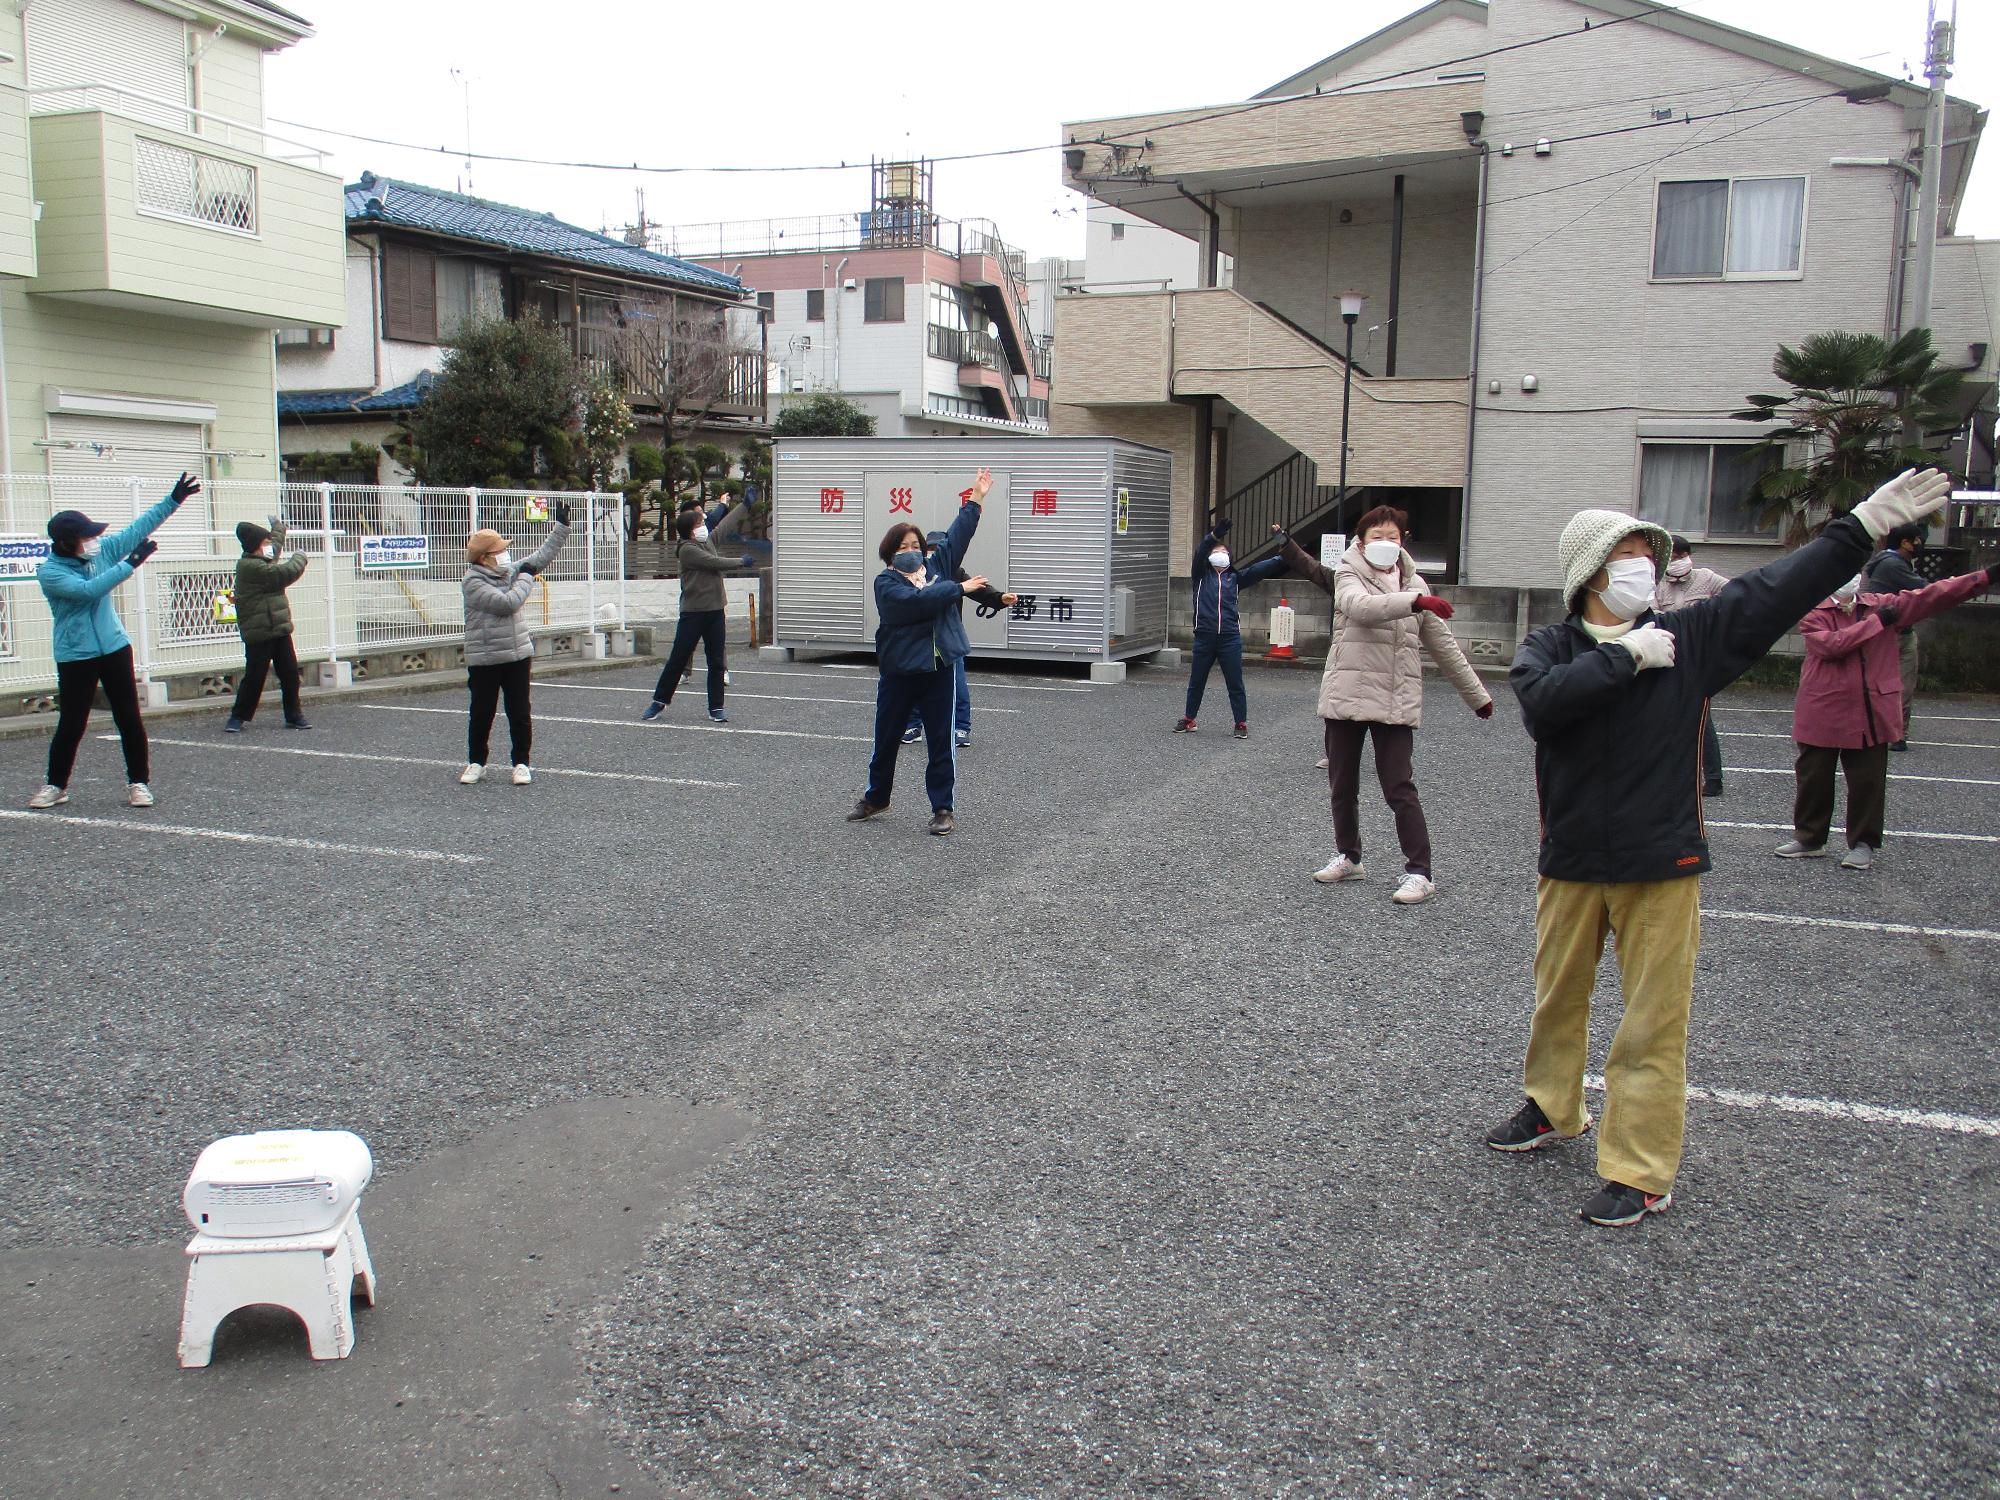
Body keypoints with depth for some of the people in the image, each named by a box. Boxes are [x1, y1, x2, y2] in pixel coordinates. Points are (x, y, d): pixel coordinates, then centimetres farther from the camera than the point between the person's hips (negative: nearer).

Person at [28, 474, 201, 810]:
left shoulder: (101, 551, 1)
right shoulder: (49, 572, -13)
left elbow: (138, 528, 5)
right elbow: (88, 590, -27)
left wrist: (173, 500, -2)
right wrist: (131, 563, -27)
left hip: (114, 647, 4)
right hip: (74, 656, -4)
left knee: (129, 719, 3)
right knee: (71, 724, 1)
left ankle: (139, 782, 11)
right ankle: (56, 785, 17)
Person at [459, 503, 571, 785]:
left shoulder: (510, 572, 7)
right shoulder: (473, 582, -13)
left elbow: (543, 555, 14)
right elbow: (508, 602, -22)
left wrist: (562, 524, 9)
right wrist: (525, 577, -9)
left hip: (518, 655, 5)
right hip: (483, 659, -5)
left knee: (520, 713, 6)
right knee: (481, 714, 6)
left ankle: (521, 762, 15)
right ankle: (476, 762, 21)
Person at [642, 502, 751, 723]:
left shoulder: (708, 541, 10)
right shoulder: (688, 550, -13)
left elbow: (725, 524, 23)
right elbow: (716, 563, -16)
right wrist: (741, 561, 0)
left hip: (716, 611, 7)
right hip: (693, 612, -7)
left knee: (716, 662, 4)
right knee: (678, 659, 1)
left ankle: (716, 708, 9)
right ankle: (660, 701, 14)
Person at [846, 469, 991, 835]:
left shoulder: (936, 566, 9)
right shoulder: (886, 583, -7)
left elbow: (957, 535, 13)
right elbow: (916, 600, -22)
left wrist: (976, 500, 12)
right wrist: (959, 588, -16)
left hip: (939, 669, 3)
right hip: (898, 671, -2)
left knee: (942, 742, 2)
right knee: (886, 739, 12)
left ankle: (943, 808, 10)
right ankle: (876, 799, 30)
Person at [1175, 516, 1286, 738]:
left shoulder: (1235, 577, 11)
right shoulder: (1202, 574, 6)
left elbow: (1258, 570, 0)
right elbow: (1199, 554, -11)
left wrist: (1282, 558, -14)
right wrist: (1214, 536, -29)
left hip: (1230, 638, 0)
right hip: (1204, 636, 0)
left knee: (1235, 683, 2)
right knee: (1196, 681, 11)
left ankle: (1241, 723, 10)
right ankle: (1188, 720, 24)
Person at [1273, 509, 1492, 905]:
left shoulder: (1414, 585, 11)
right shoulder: (1348, 575, 1)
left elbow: (1444, 646, 17)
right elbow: (1360, 606, -24)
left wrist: (1477, 694, 20)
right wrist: (1414, 602, -36)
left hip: (1396, 701, 0)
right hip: (1346, 694, 0)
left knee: (1399, 789, -6)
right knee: (1342, 785, 11)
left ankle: (1419, 873, 0)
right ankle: (1348, 857, 29)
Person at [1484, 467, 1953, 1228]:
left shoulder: (1688, 637, 1)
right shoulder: (1549, 647, -3)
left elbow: (1778, 590, -1)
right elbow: (1542, 702, -24)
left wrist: (1864, 524, -4)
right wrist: (1627, 657, -19)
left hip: (1663, 866, -1)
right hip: (1571, 862, 1)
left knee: (1653, 1021, 1)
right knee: (1558, 997, 18)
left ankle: (1642, 1172, 11)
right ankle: (1553, 1109, 41)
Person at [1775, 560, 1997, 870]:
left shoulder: (1883, 606, 7)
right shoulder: (1814, 615, -4)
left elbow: (1934, 595, 3)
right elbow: (1831, 645, -21)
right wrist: (1875, 622, -15)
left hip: (1871, 714, 2)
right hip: (1822, 715, -2)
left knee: (1868, 781, 5)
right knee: (1814, 778, 8)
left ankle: (1863, 844, 16)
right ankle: (1809, 838, 23)